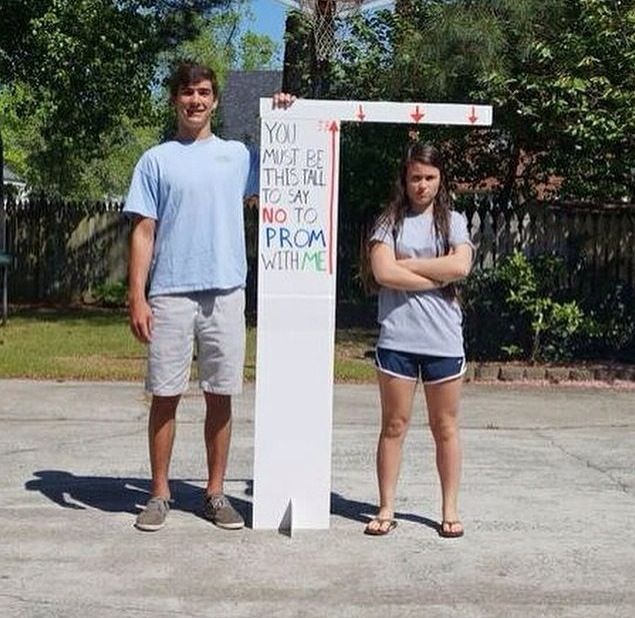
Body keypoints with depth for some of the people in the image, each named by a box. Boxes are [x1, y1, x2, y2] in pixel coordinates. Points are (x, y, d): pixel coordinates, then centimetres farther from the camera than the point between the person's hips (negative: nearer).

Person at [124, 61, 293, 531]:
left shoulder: (237, 155, 13)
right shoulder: (156, 160, 6)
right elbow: (143, 233, 2)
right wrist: (137, 297, -7)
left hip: (226, 293, 2)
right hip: (170, 294, -2)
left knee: (221, 395, 6)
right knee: (165, 395, 2)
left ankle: (216, 493, 17)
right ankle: (160, 494, 13)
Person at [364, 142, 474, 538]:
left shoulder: (453, 221, 8)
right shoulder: (390, 220, 4)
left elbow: (461, 266, -10)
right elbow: (383, 272, -10)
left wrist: (406, 265, -8)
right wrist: (438, 276, -9)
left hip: (444, 340, 1)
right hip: (396, 338, -1)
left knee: (445, 427, 9)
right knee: (394, 425, 6)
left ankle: (450, 509, 19)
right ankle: (387, 509, 15)